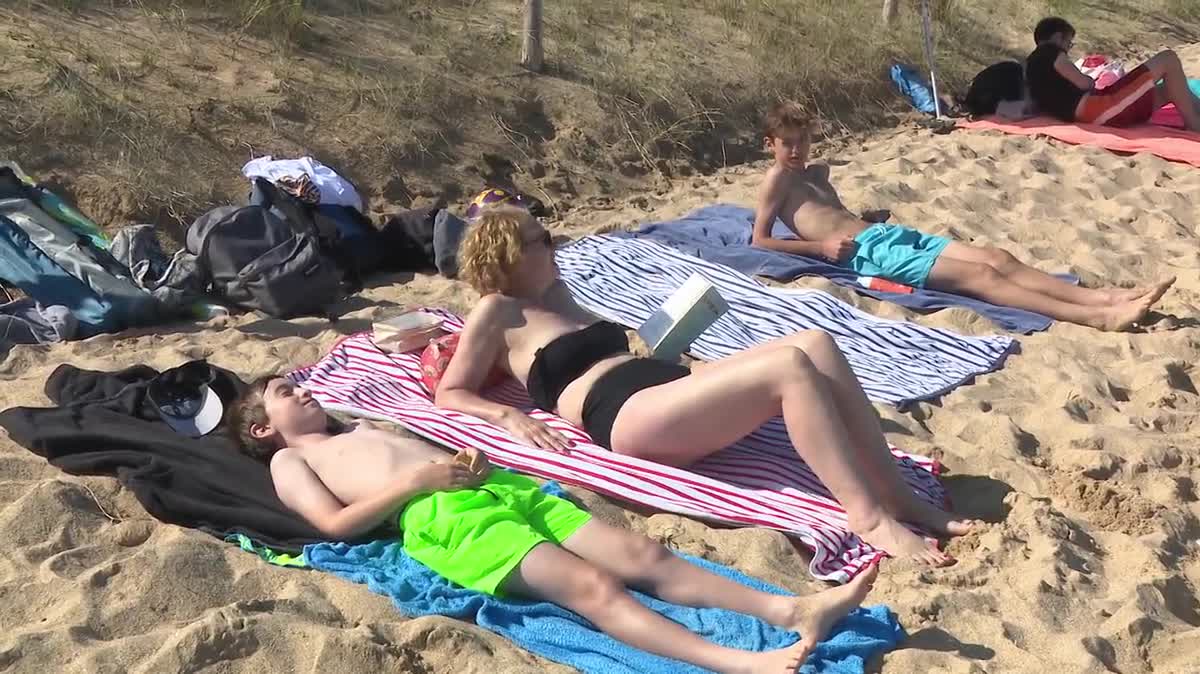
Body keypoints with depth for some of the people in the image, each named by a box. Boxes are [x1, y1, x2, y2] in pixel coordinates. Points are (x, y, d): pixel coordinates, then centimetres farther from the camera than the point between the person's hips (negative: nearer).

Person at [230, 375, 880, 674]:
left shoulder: (365, 427, 39)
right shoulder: (289, 461, 18)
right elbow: (337, 522, 0)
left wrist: (472, 458, 8)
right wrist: (418, 479, -10)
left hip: (499, 487, 7)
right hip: (443, 518, -7)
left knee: (643, 556, -13)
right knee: (593, 587, -29)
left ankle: (791, 609, -26)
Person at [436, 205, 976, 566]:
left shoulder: (554, 292, 33)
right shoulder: (496, 312, 9)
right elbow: (449, 394, 6)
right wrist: (509, 416, -9)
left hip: (667, 388, 9)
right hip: (627, 416, -9)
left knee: (816, 344, -13)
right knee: (790, 369, -28)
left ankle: (899, 495, -15)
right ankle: (870, 518, -29)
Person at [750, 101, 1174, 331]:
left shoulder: (816, 172, 27)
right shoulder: (777, 179, 2)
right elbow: (760, 241, -5)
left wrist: (864, 218, 16)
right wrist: (821, 246, -11)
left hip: (888, 233, 9)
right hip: (867, 252, -9)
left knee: (997, 258, -9)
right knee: (977, 275, -21)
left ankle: (1104, 296, -18)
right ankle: (1099, 317, -30)